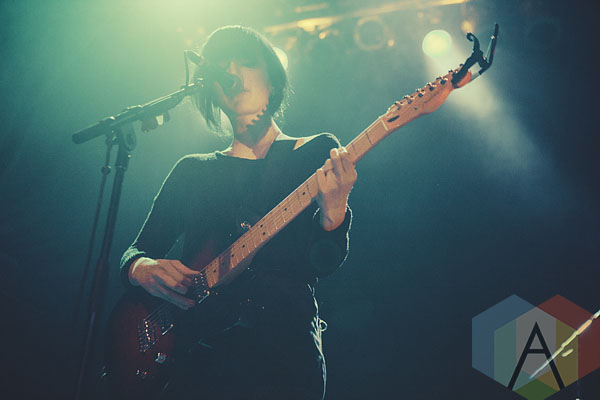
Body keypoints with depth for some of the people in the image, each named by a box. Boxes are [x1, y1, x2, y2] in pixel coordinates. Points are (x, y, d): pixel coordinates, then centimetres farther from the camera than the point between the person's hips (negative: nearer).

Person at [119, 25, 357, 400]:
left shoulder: (317, 153, 9)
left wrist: (333, 211, -22)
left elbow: (325, 263, -2)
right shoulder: (192, 171, 17)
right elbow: (134, 252, 16)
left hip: (282, 354, -1)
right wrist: (142, 268, -7)